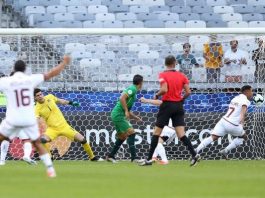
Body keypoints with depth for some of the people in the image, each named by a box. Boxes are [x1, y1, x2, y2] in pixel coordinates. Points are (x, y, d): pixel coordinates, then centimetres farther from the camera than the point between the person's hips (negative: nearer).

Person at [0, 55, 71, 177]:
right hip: (29, 120, 2)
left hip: (12, 119, -2)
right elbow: (52, 73, 7)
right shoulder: (31, 79, 0)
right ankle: (50, 170, 10)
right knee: (37, 144, 17)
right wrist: (64, 63, 20)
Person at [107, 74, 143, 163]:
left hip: (117, 115, 10)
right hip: (118, 115, -10)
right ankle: (134, 157, -18)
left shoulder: (133, 89, 19)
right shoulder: (132, 89, -10)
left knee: (122, 136, 16)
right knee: (131, 132, -13)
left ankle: (110, 156, 22)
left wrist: (135, 117, 23)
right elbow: (122, 98, -25)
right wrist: (126, 111, -24)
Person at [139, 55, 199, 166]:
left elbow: (164, 89, -21)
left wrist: (157, 95, -3)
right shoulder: (182, 76, 5)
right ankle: (194, 155, -15)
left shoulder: (163, 75, -7)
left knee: (156, 132, 5)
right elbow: (188, 92, 0)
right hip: (178, 106, 3)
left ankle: (149, 159, 4)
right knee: (181, 134, 0)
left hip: (167, 105, -3)